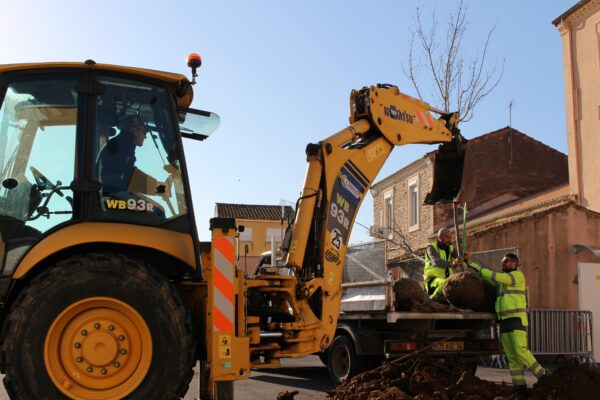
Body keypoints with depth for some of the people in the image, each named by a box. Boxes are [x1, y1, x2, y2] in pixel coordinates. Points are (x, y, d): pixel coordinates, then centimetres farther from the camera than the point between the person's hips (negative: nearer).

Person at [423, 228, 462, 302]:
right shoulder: (431, 248, -8)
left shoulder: (451, 249, 10)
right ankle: (433, 299, -13)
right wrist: (451, 264, -46)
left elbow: (460, 258, -4)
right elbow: (437, 262, -27)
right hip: (432, 279, -6)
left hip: (447, 278, 6)